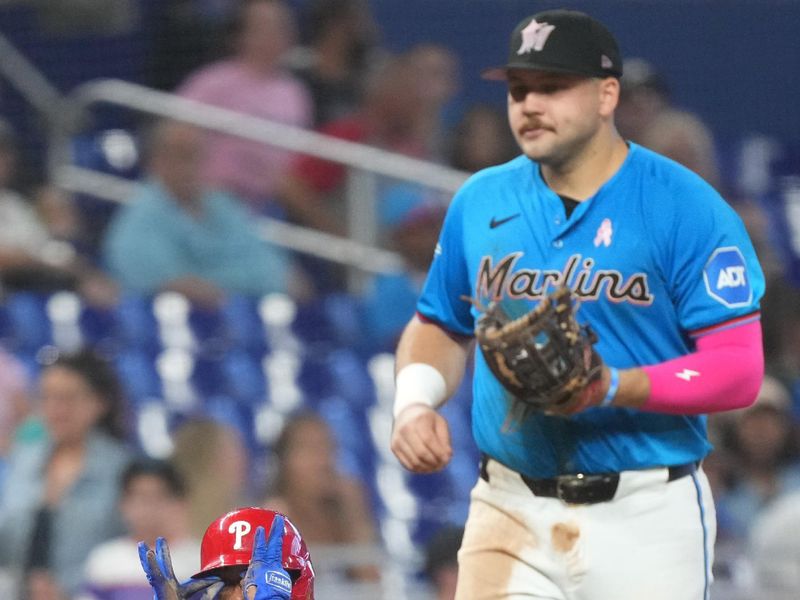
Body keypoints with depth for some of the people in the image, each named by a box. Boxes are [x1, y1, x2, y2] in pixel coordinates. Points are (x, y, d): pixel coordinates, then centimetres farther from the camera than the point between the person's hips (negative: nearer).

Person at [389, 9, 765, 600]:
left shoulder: (685, 207, -6)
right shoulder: (480, 202, 10)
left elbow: (740, 370, -10)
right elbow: (441, 326, 23)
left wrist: (614, 388, -24)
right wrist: (415, 400, 2)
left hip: (646, 513, -3)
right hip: (510, 511, 3)